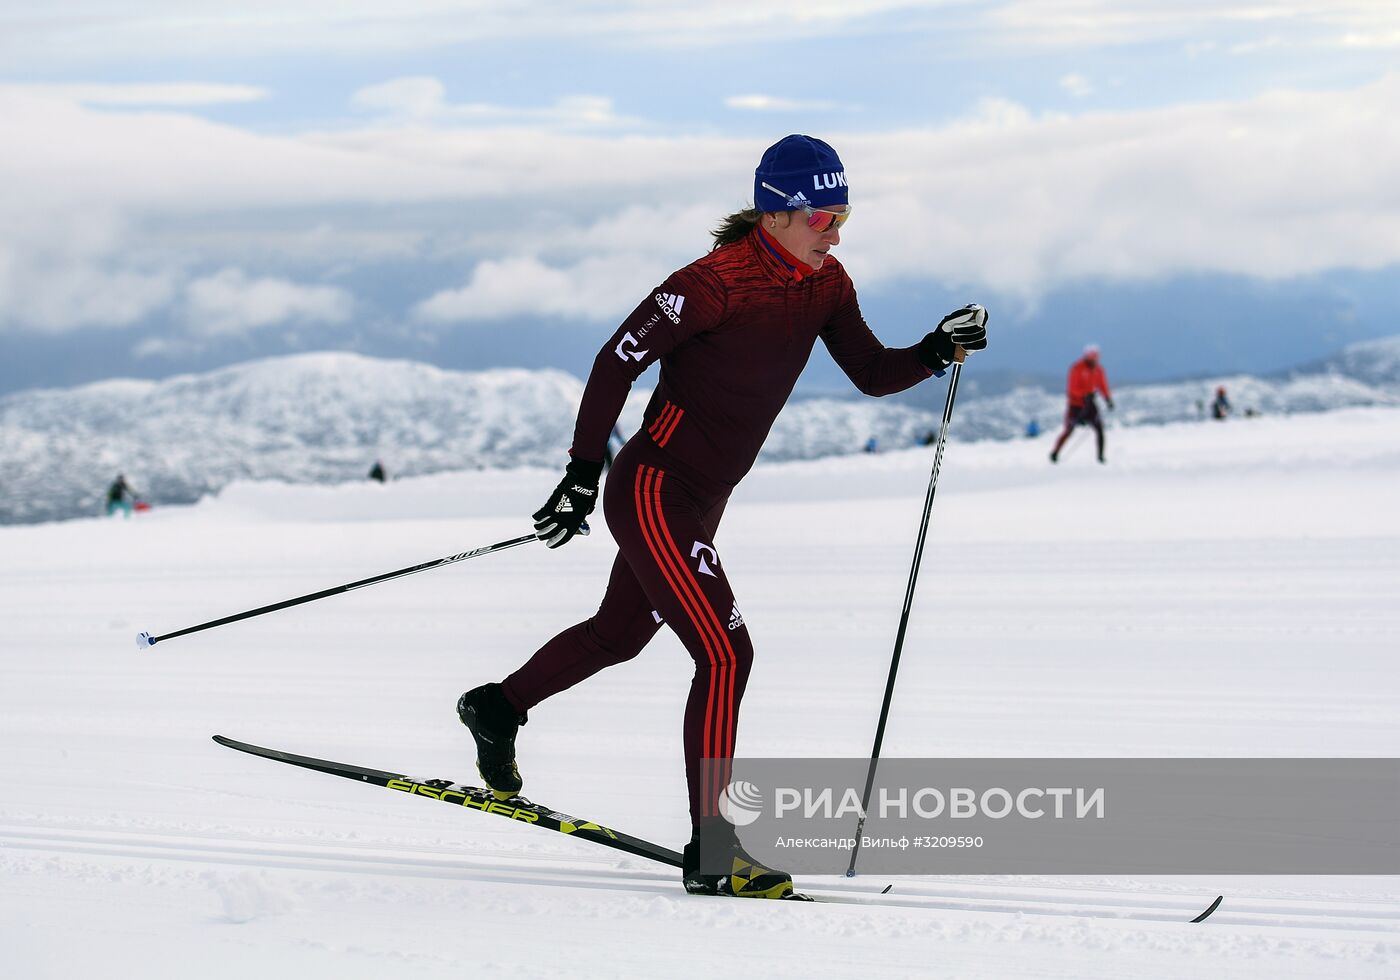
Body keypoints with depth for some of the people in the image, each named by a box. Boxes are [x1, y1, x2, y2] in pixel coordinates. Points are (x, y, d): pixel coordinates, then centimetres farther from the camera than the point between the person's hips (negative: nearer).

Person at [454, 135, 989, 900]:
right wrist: (583, 472, -17)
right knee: (726, 655, -16)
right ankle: (711, 853, -12)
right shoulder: (717, 282, -23)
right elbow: (619, 359, -17)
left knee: (619, 635, 28)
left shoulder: (825, 286, 0)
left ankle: (497, 710, 52)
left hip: (702, 500, 9)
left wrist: (936, 351, -15)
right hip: (652, 492, -9)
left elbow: (873, 374, 5)